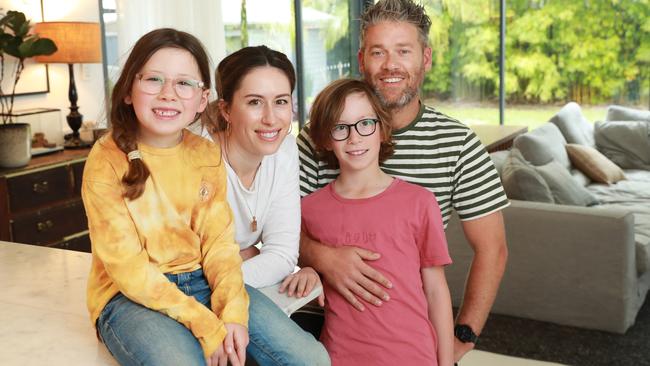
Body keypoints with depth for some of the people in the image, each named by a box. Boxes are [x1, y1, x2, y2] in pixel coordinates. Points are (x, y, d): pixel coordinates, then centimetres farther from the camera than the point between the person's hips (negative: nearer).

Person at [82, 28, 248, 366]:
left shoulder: (208, 155, 2)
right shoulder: (107, 160, -12)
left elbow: (218, 241, -2)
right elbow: (128, 267, -15)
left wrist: (232, 311, -19)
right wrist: (205, 325, -21)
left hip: (201, 281, 4)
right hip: (130, 296, -4)